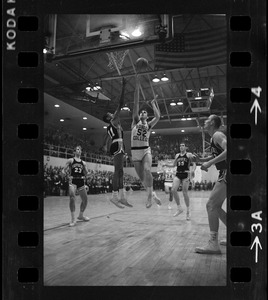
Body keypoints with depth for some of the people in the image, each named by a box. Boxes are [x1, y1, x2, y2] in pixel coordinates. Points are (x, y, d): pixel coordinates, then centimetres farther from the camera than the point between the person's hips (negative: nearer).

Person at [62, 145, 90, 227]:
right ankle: (73, 219, -18)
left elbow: (86, 173, 14)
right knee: (72, 197, -25)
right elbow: (63, 170, 1)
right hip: (73, 181, -5)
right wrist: (66, 173, -17)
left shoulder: (83, 163, 13)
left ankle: (81, 215, 33)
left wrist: (86, 174, -7)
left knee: (85, 200, 9)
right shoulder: (70, 160, 3)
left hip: (81, 181, 5)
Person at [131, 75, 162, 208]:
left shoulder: (149, 125, 8)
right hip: (135, 151, 1)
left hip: (146, 150, -1)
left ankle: (150, 195, -18)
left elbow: (158, 116, -10)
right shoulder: (135, 122, 8)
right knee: (142, 177, 5)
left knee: (147, 170, -28)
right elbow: (135, 104, -1)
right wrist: (137, 87, -6)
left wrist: (153, 104, 3)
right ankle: (151, 193, 27)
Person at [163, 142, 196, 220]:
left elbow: (194, 163, -3)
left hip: (186, 175, -4)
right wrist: (167, 165, 4)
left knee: (185, 193, -4)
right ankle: (179, 208, 0)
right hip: (178, 174, 4)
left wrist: (193, 170, -22)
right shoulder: (177, 155, 16)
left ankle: (188, 212, 13)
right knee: (173, 189, -16)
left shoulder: (189, 155, 2)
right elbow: (174, 165, 23)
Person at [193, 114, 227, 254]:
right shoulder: (214, 138, 18)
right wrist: (201, 159, 16)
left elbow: (228, 150, -29)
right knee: (215, 207, 15)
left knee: (211, 205, -13)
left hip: (226, 174, -10)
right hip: (224, 174, 10)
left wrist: (209, 163, -29)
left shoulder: (217, 135, -11)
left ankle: (213, 244, -12)